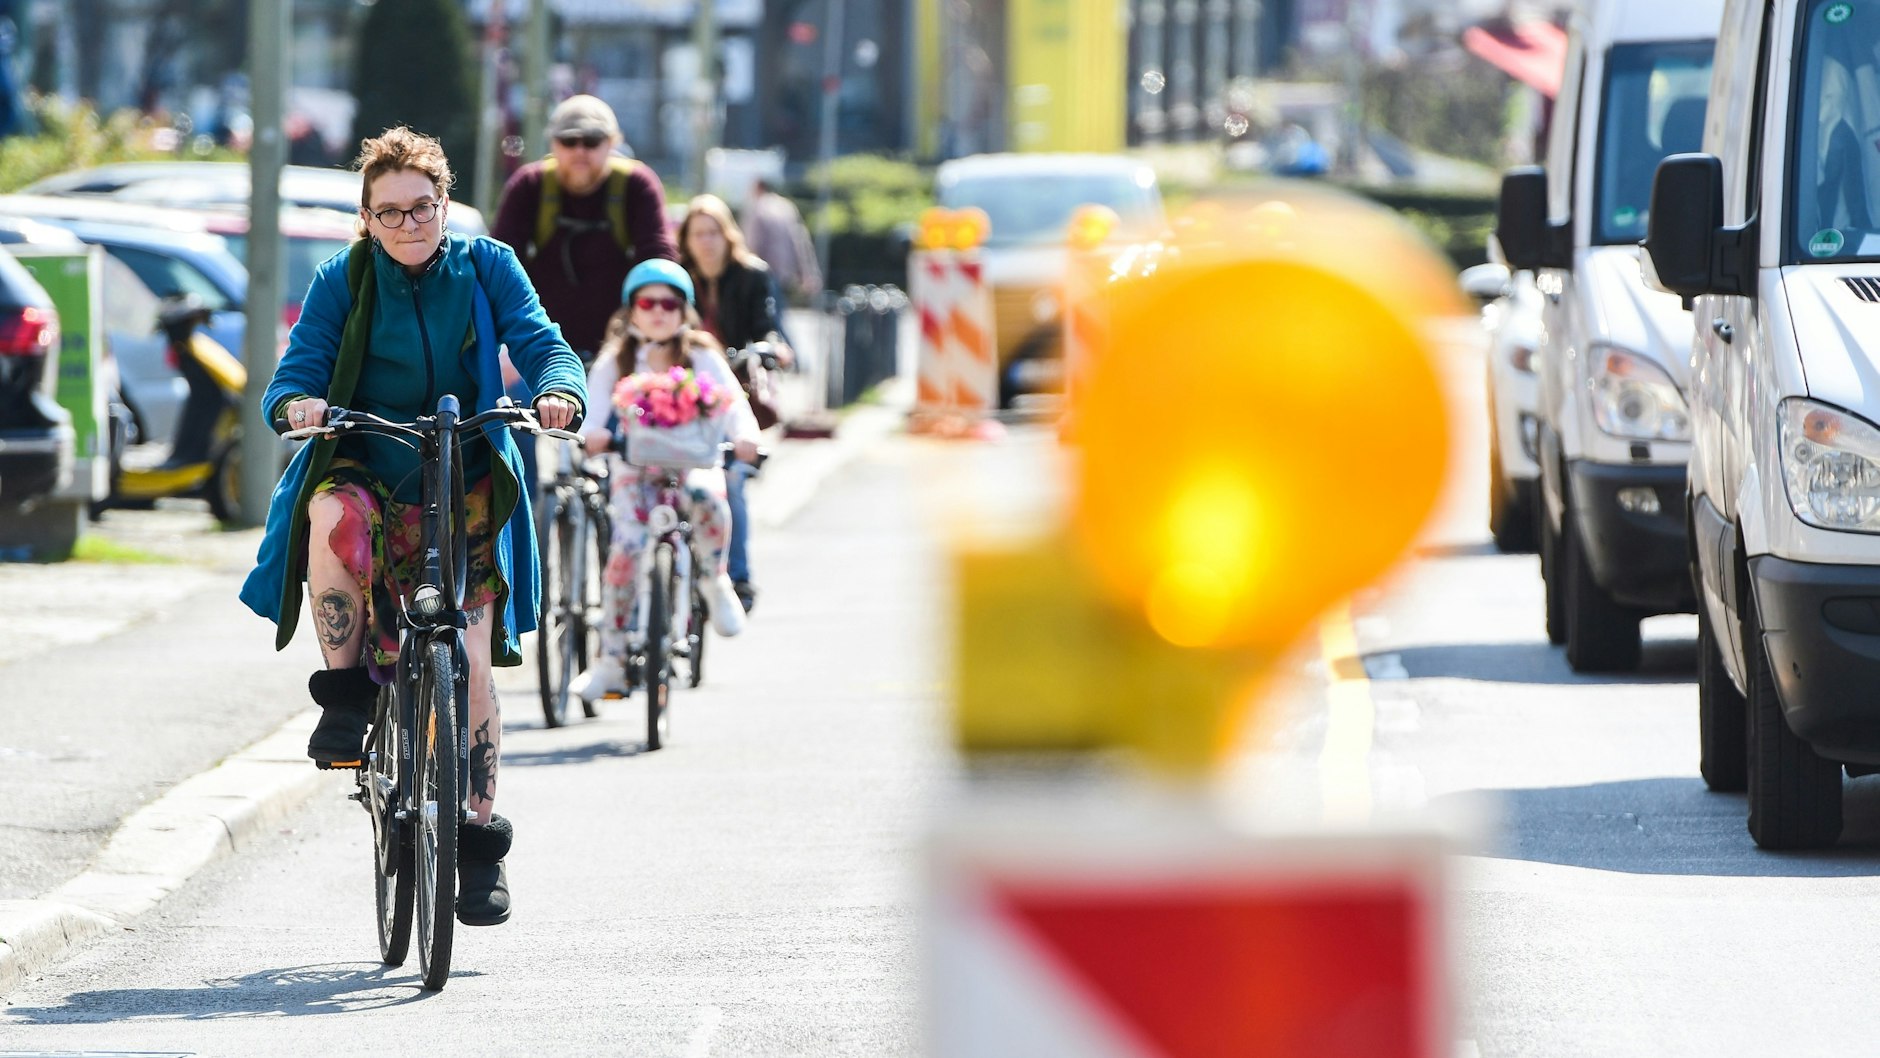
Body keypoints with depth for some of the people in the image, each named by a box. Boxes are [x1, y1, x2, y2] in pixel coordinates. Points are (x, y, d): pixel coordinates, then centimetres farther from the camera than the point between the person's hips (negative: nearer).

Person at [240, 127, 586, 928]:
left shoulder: (486, 269, 1)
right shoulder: (343, 282, -1)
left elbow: (541, 344, -9)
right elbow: (296, 371, -8)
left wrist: (559, 391, -32)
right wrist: (297, 403, -33)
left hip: (464, 483, 1)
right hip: (365, 469, -1)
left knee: (469, 658, -8)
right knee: (334, 516, -38)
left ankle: (481, 835, 8)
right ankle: (345, 692, -20)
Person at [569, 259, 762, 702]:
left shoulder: (701, 356, 4)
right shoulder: (616, 359, 6)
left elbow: (730, 400, -9)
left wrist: (743, 434, -31)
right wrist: (593, 431, -33)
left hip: (692, 460, -1)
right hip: (633, 464, 1)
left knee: (707, 499, -36)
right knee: (626, 545, -22)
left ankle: (714, 580, -5)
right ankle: (610, 661, -12)